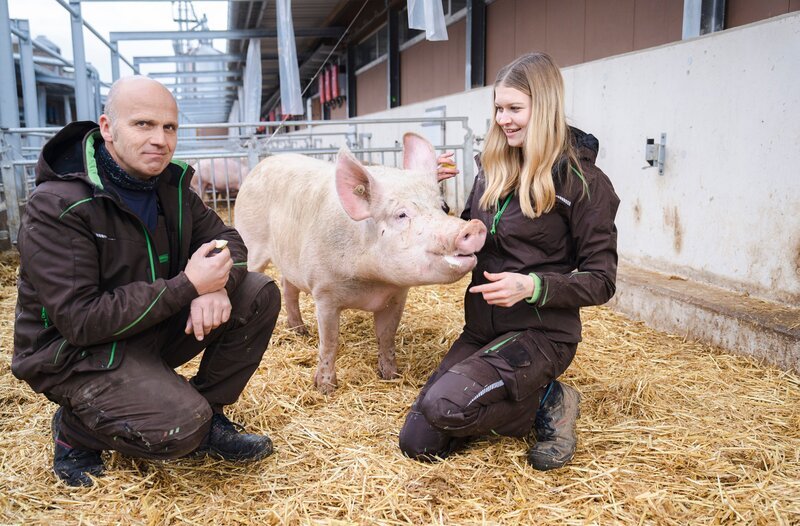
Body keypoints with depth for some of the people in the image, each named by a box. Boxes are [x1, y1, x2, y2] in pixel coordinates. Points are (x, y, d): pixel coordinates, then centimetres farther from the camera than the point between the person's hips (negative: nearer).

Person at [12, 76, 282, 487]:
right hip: (76, 352, -7)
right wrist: (187, 287, -30)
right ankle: (75, 429, 2)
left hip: (156, 326, 7)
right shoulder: (57, 208, -23)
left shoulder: (169, 183, -1)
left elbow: (224, 237, 3)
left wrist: (218, 286, -22)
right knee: (181, 427, -29)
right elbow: (79, 321, -26)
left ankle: (207, 417, 3)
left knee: (259, 295, -8)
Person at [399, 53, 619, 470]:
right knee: (417, 444, 2)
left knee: (445, 405, -30)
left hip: (541, 333, -6)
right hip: (481, 329, 6)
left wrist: (533, 286, -26)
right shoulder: (493, 170, 6)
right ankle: (517, 401, 19)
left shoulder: (582, 181, -11)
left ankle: (547, 403, -2)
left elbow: (601, 281, -10)